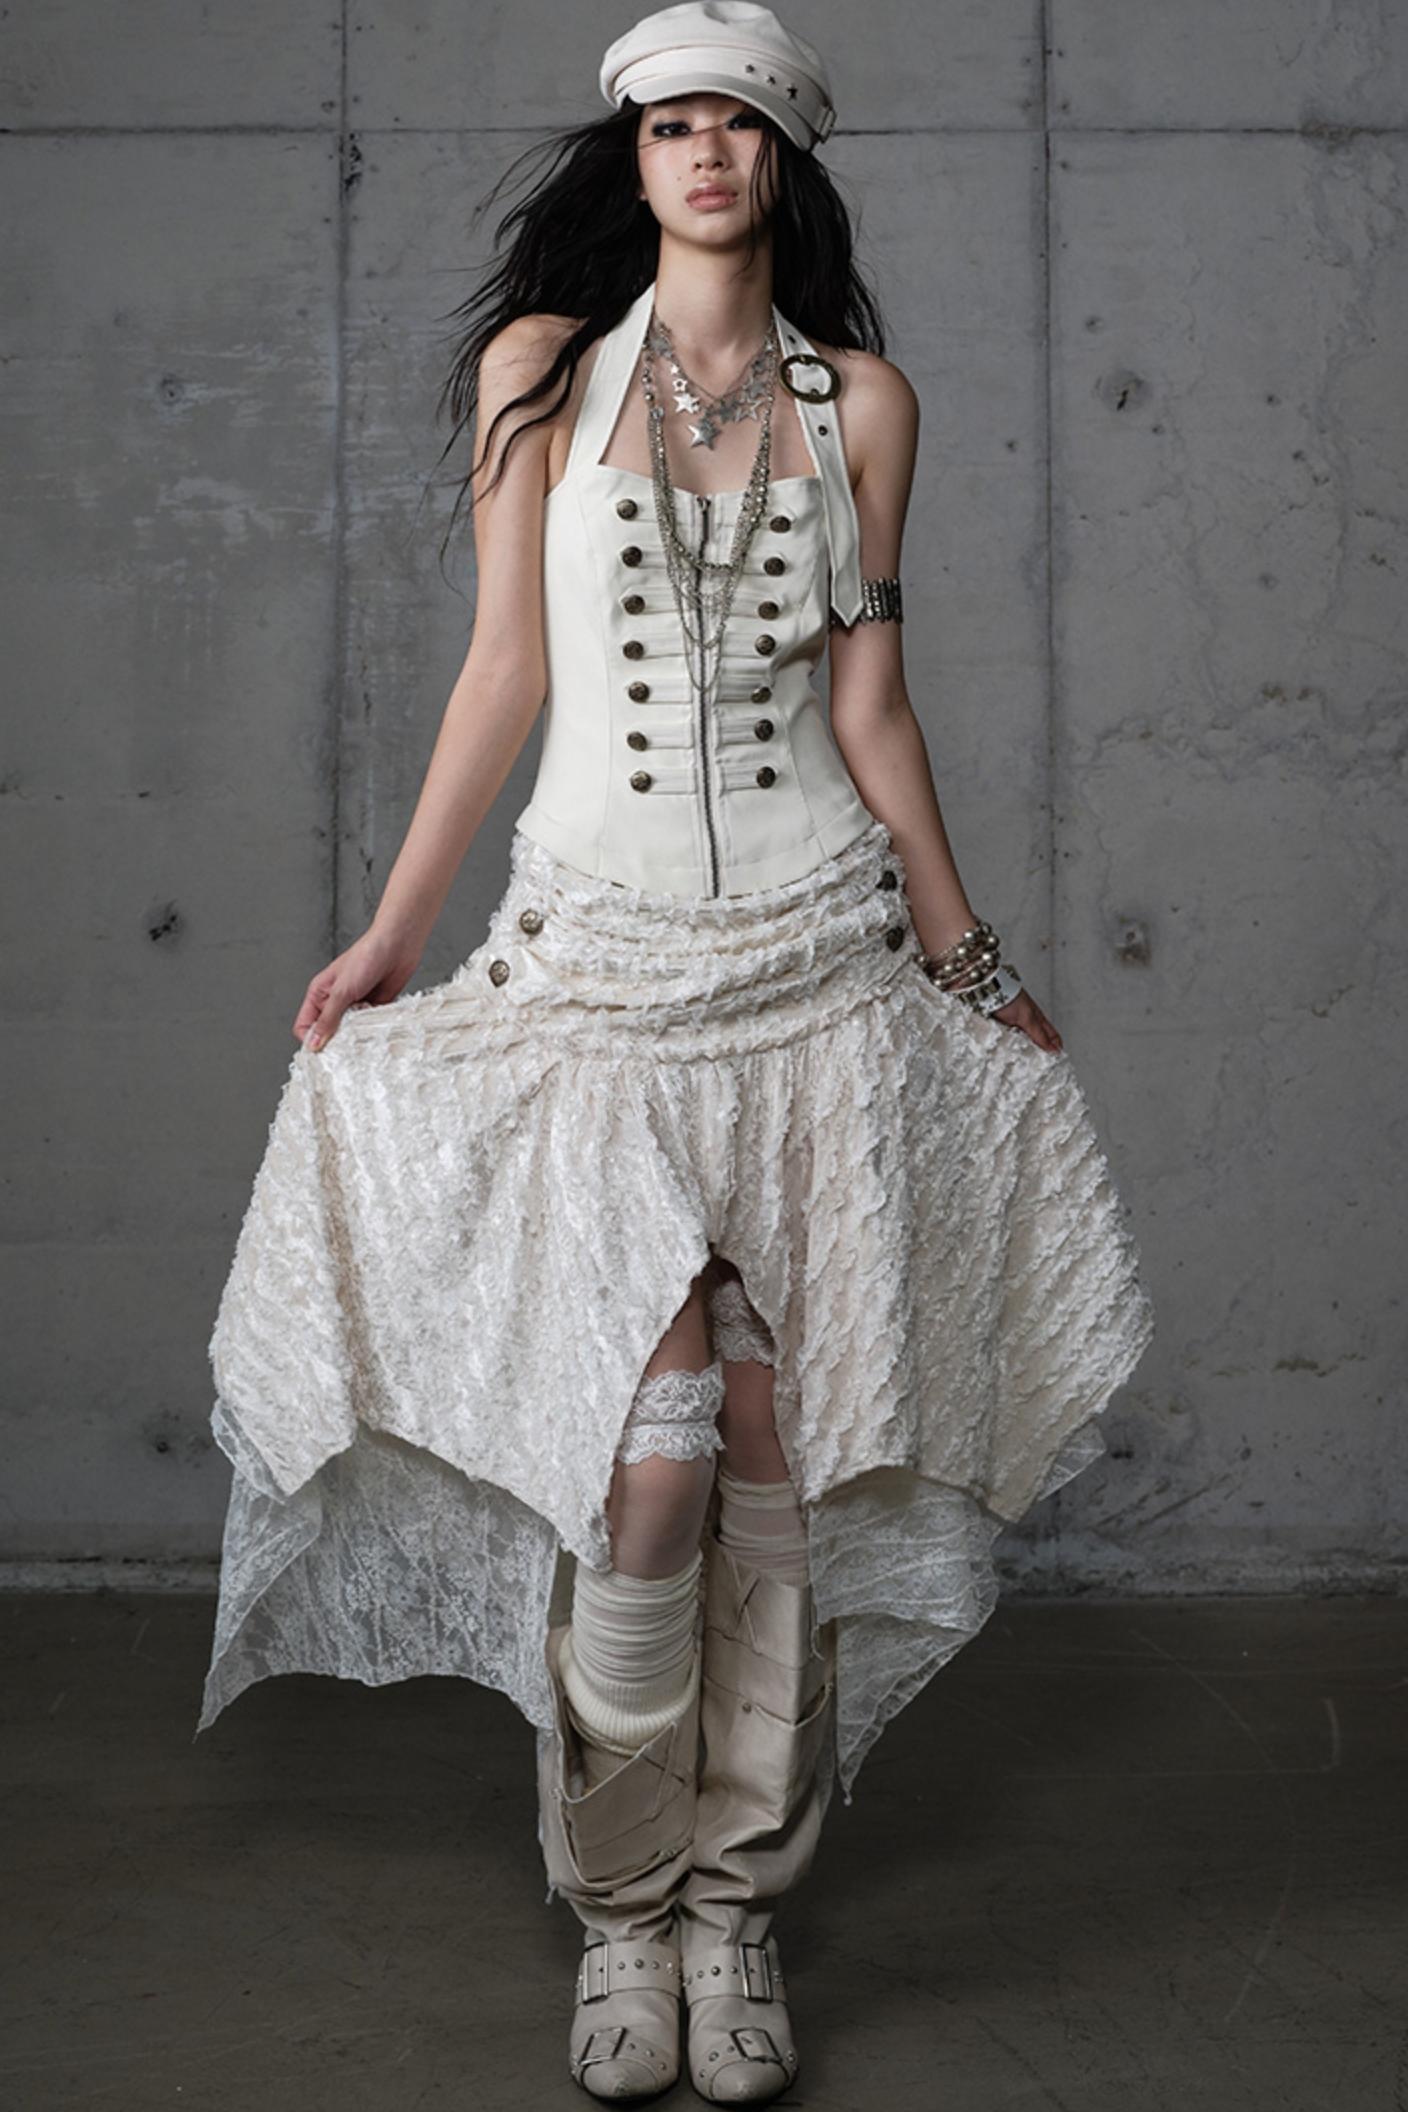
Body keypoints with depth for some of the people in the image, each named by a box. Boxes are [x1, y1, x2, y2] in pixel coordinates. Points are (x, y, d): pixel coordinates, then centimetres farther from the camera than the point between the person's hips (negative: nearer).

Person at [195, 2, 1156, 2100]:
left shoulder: (861, 398, 9)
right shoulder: (540, 365, 7)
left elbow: (868, 695, 10)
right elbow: (507, 668, 6)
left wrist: (966, 954, 11)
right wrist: (390, 933, 4)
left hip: (816, 948, 2)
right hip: (597, 945, -1)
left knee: (777, 1451, 2)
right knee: (645, 1465, -8)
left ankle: (742, 1900, 19)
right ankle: (623, 1906, 14)